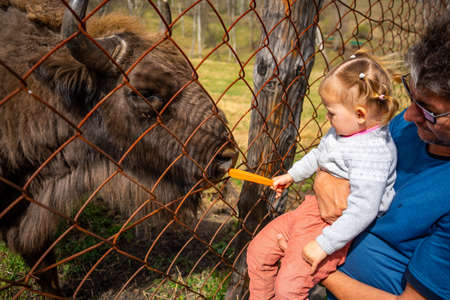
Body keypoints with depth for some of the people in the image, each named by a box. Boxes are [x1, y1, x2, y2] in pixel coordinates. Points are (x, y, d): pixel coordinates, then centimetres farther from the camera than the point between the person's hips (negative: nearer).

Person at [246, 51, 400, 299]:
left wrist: (324, 245, -26)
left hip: (338, 225, -9)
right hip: (314, 207, 9)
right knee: (258, 251, 8)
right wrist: (292, 175, 28)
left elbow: (363, 211, -30)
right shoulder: (343, 130, 1)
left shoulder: (371, 152, -28)